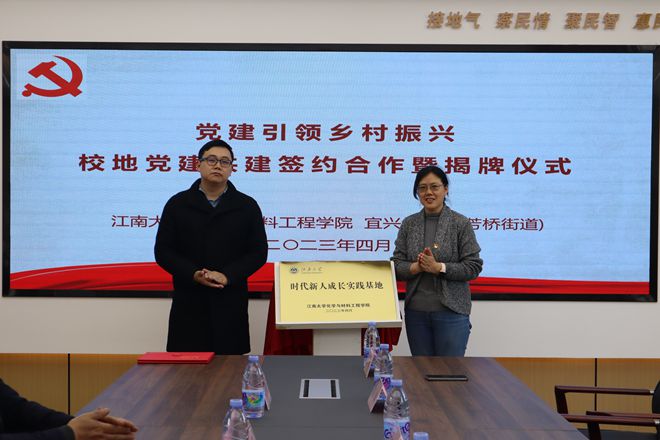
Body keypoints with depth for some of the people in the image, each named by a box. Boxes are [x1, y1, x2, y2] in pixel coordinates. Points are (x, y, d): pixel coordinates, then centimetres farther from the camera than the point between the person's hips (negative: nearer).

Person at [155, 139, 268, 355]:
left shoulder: (247, 206, 5)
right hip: (188, 304, 0)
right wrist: (193, 274, -13)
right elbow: (163, 251, 4)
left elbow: (258, 252, 3)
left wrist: (227, 276, -13)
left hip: (230, 304, 0)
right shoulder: (177, 204, 6)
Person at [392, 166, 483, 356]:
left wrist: (439, 267, -18)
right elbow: (397, 264, 5)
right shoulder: (408, 224, 7)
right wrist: (415, 267, -15)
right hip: (415, 311, 3)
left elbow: (473, 266, -6)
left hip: (451, 310, -3)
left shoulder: (461, 224, -3)